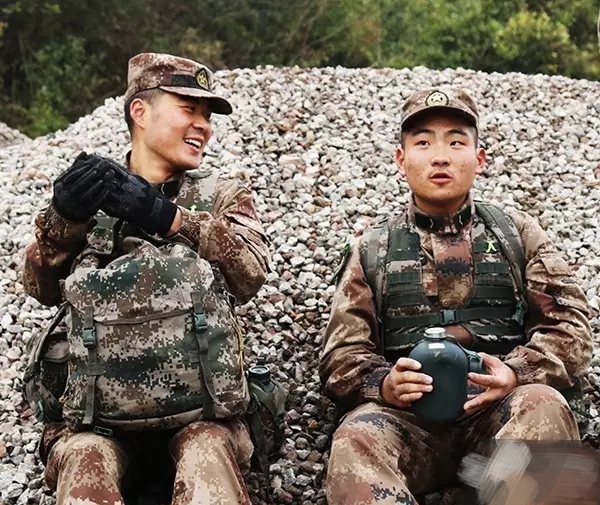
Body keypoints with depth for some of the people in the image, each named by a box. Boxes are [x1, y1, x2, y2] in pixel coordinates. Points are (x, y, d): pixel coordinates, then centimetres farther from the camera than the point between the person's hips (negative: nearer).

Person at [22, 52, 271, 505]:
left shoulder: (224, 196, 14)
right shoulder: (90, 192, 15)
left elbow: (250, 273, -7)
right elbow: (43, 289, 2)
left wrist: (164, 217, -18)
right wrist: (64, 217, -18)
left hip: (202, 391, 0)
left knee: (207, 451, -31)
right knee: (86, 463, -29)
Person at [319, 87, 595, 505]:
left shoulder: (517, 232, 17)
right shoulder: (371, 249, 17)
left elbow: (570, 325, 8)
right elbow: (341, 356, 10)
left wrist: (516, 372, -14)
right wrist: (384, 383, -14)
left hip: (501, 408, 1)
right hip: (408, 417, 0)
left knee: (542, 406, -35)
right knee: (357, 437, -34)